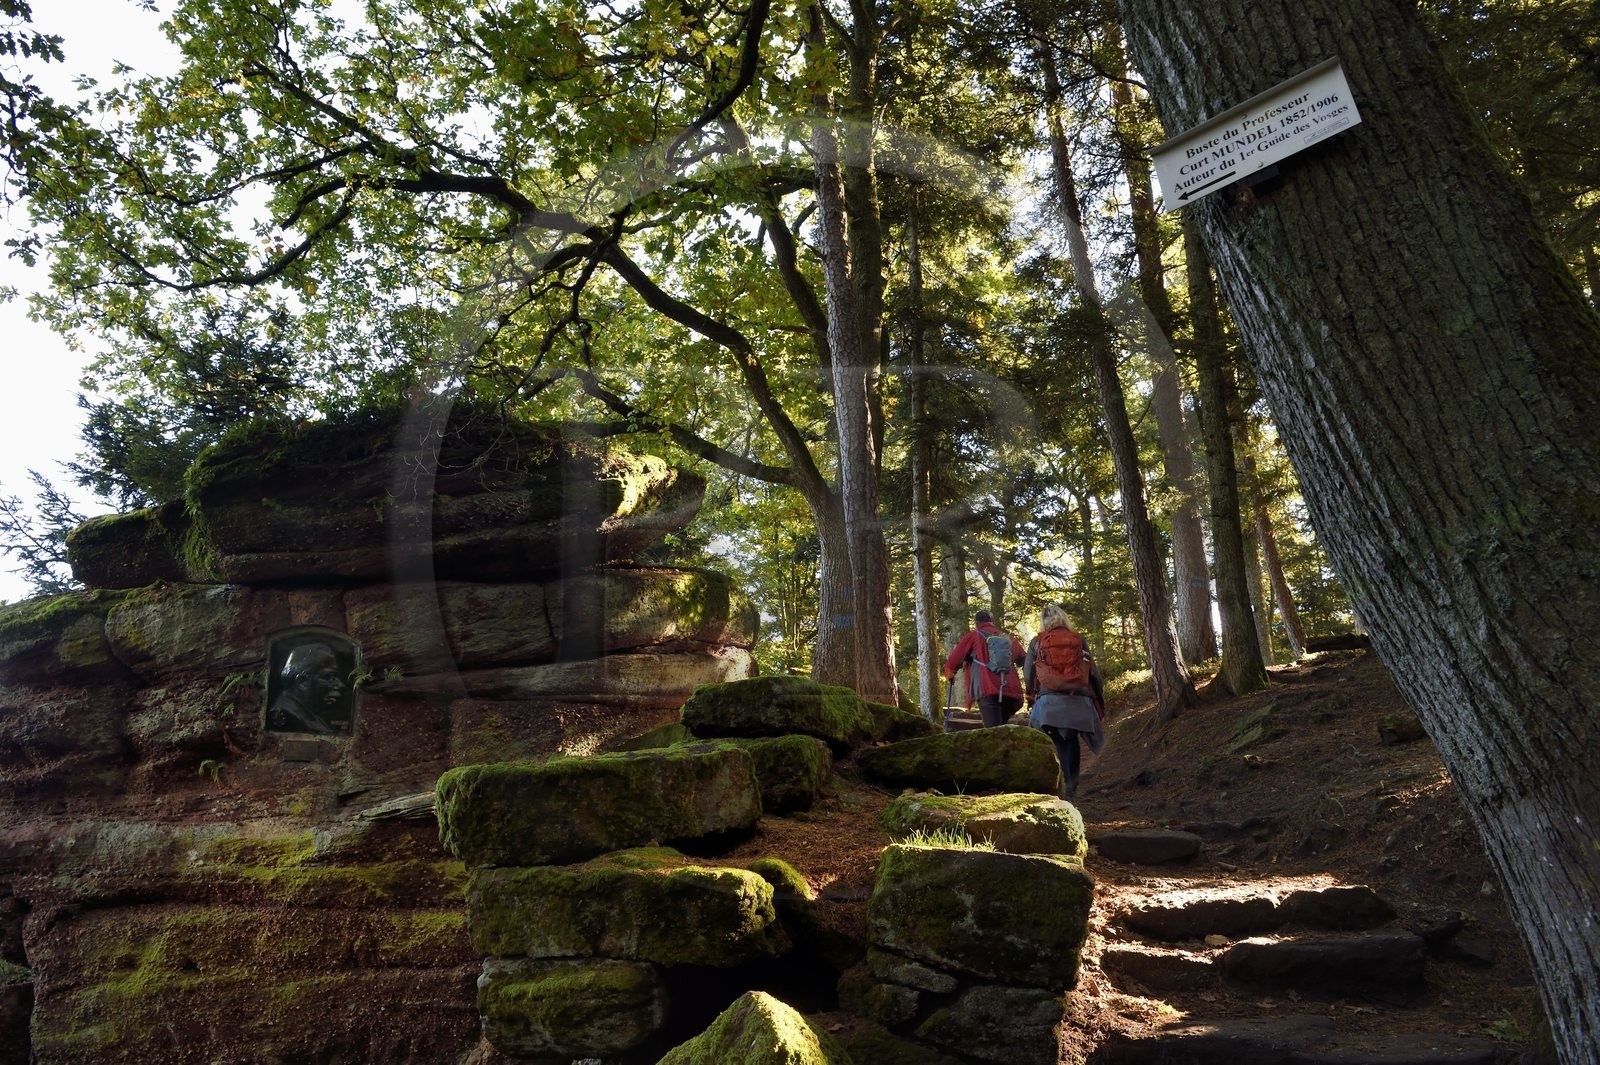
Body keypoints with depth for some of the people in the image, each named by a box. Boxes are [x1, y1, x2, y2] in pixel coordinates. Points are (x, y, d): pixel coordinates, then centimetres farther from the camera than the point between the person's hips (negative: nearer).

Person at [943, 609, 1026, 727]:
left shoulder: (973, 636, 10)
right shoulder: (1010, 639, 22)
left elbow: (952, 662, 8)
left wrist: (950, 675, 28)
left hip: (988, 692, -4)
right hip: (1011, 692, 4)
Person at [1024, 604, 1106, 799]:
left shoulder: (1036, 642, 8)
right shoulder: (1079, 640, 10)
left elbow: (1028, 675, 8)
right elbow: (1094, 673, 10)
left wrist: (1032, 700, 21)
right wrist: (1099, 703, 17)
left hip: (1049, 702, -1)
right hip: (1078, 701, 2)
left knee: (1055, 744, 0)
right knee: (1072, 742, 11)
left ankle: (1060, 786, -11)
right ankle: (1071, 788, 11)